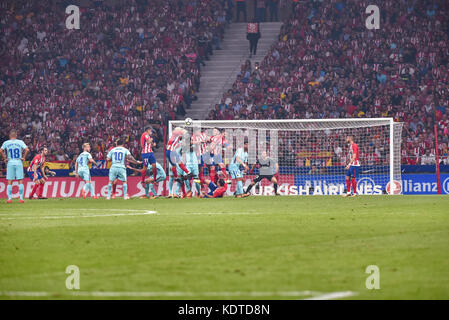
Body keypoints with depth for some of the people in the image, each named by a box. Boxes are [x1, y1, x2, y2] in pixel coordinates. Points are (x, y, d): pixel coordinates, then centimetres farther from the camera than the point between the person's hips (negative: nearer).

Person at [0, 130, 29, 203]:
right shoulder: (20, 142, 0)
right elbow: (27, 150, -10)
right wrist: (24, 158, 0)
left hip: (10, 163, 0)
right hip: (19, 163, 0)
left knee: (9, 182, 4)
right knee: (20, 181, 3)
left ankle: (9, 198, -1)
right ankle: (21, 198, -1)